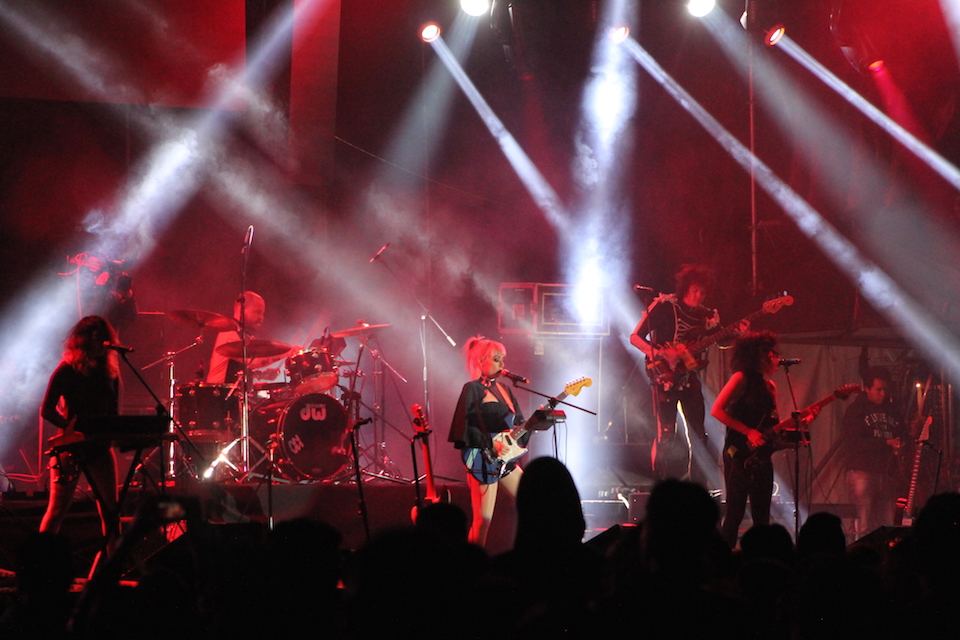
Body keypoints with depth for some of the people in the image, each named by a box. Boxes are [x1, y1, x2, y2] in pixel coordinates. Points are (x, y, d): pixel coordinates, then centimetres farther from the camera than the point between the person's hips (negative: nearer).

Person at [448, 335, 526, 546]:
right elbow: (463, 427, -15)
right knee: (483, 520, -8)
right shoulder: (472, 389, -7)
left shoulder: (503, 389, 15)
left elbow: (518, 422, 15)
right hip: (483, 460, -8)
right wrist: (490, 445, -19)